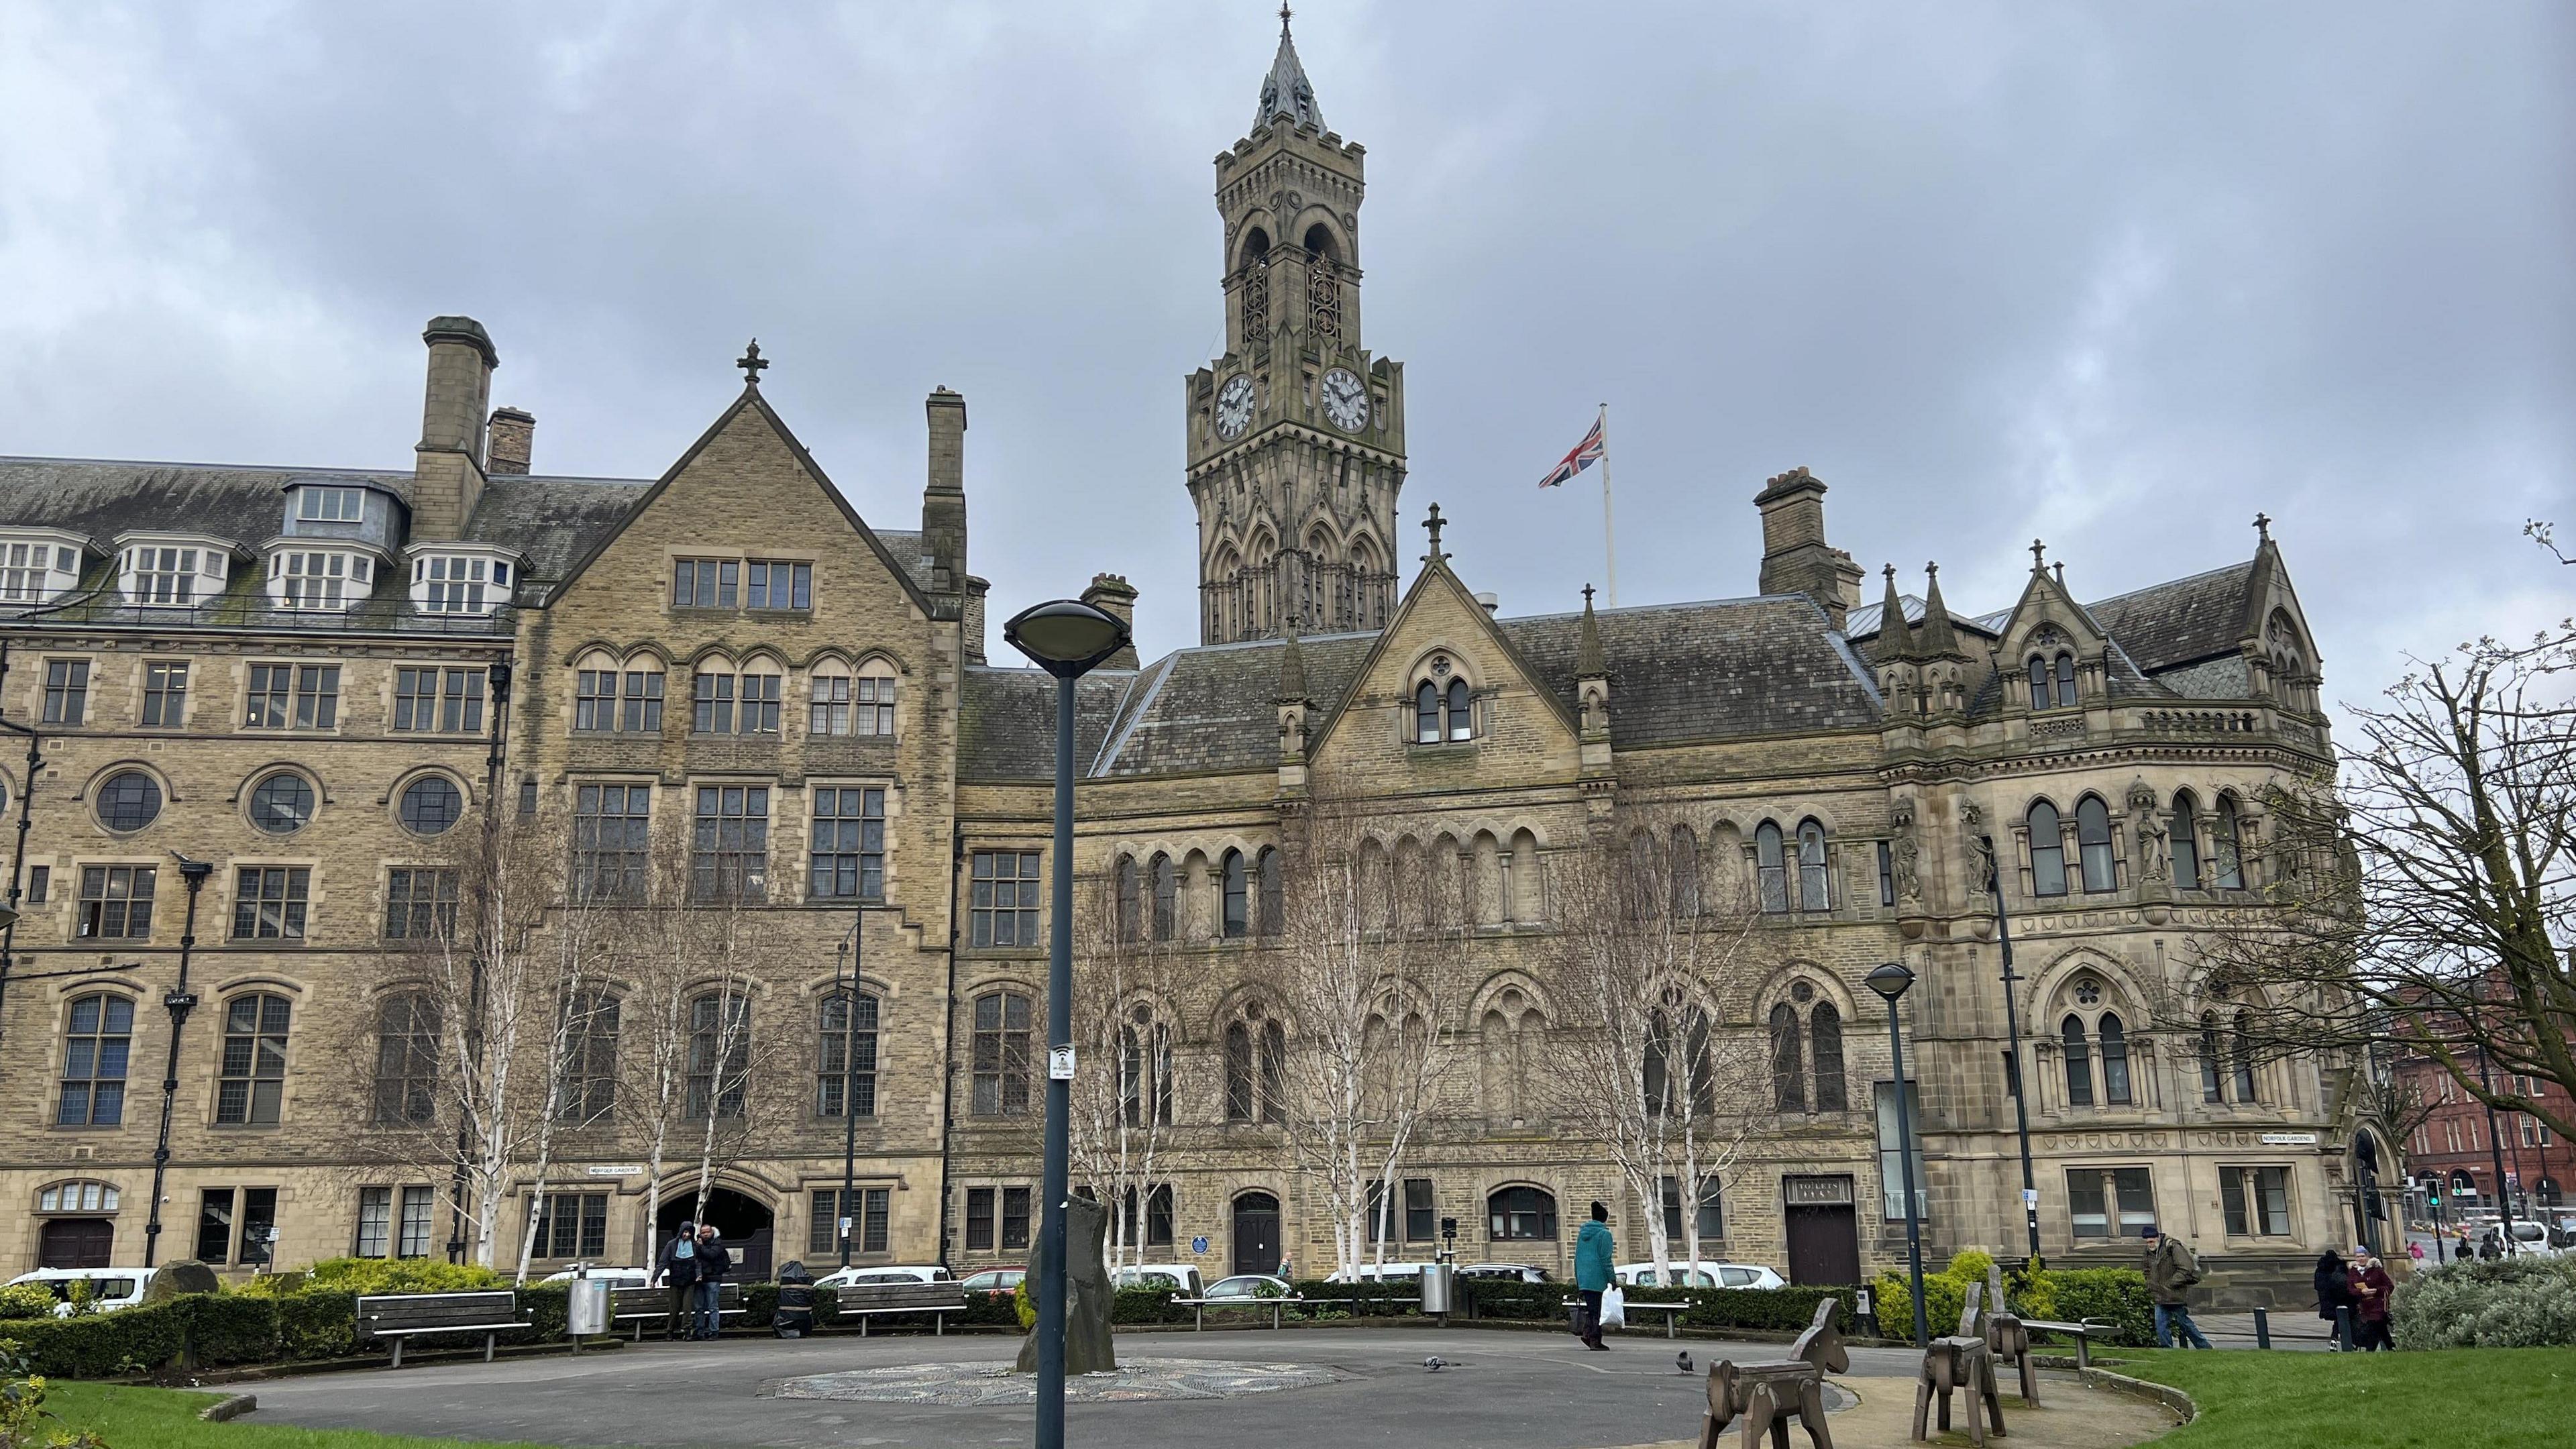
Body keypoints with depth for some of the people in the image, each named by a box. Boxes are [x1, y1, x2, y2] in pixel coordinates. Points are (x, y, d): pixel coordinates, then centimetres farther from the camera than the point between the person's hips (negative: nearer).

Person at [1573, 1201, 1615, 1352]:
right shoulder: (1604, 1234, -8)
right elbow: (1606, 1260, -12)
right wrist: (1612, 1280, -8)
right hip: (1597, 1278, -6)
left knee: (1590, 1307, 15)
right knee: (1596, 1310, -2)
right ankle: (1595, 1341, -1)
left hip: (1583, 1277, 6)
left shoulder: (1582, 1233, 14)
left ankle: (1587, 1332, 0)